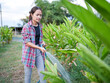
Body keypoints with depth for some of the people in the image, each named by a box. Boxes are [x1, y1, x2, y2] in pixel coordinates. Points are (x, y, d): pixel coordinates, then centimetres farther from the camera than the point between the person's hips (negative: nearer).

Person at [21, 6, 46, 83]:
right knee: (28, 74, 9)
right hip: (29, 52, -5)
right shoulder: (26, 27, -14)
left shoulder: (40, 26, 4)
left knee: (42, 72, 8)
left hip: (38, 52, 5)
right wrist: (40, 48, -21)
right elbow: (27, 42, -16)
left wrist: (42, 42, -3)